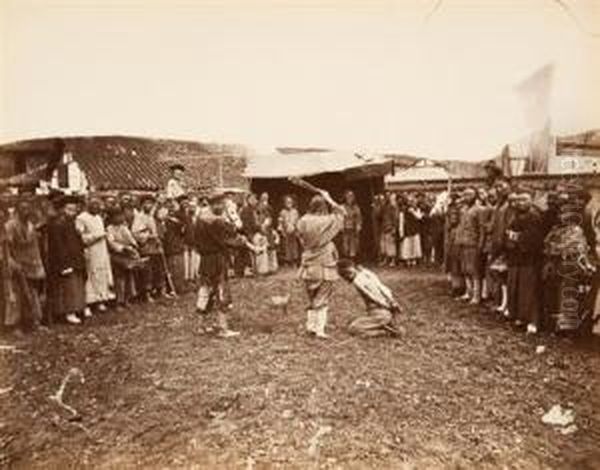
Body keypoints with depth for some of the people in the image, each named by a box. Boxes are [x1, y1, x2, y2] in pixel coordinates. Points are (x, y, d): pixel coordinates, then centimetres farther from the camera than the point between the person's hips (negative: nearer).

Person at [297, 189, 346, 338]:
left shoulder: (303, 222, -5)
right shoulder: (327, 221, -15)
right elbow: (341, 213, 2)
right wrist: (329, 200, 4)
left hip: (308, 265, 4)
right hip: (325, 265, -4)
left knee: (312, 298, 18)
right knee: (322, 299, 5)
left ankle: (311, 325, 21)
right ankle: (319, 329, 4)